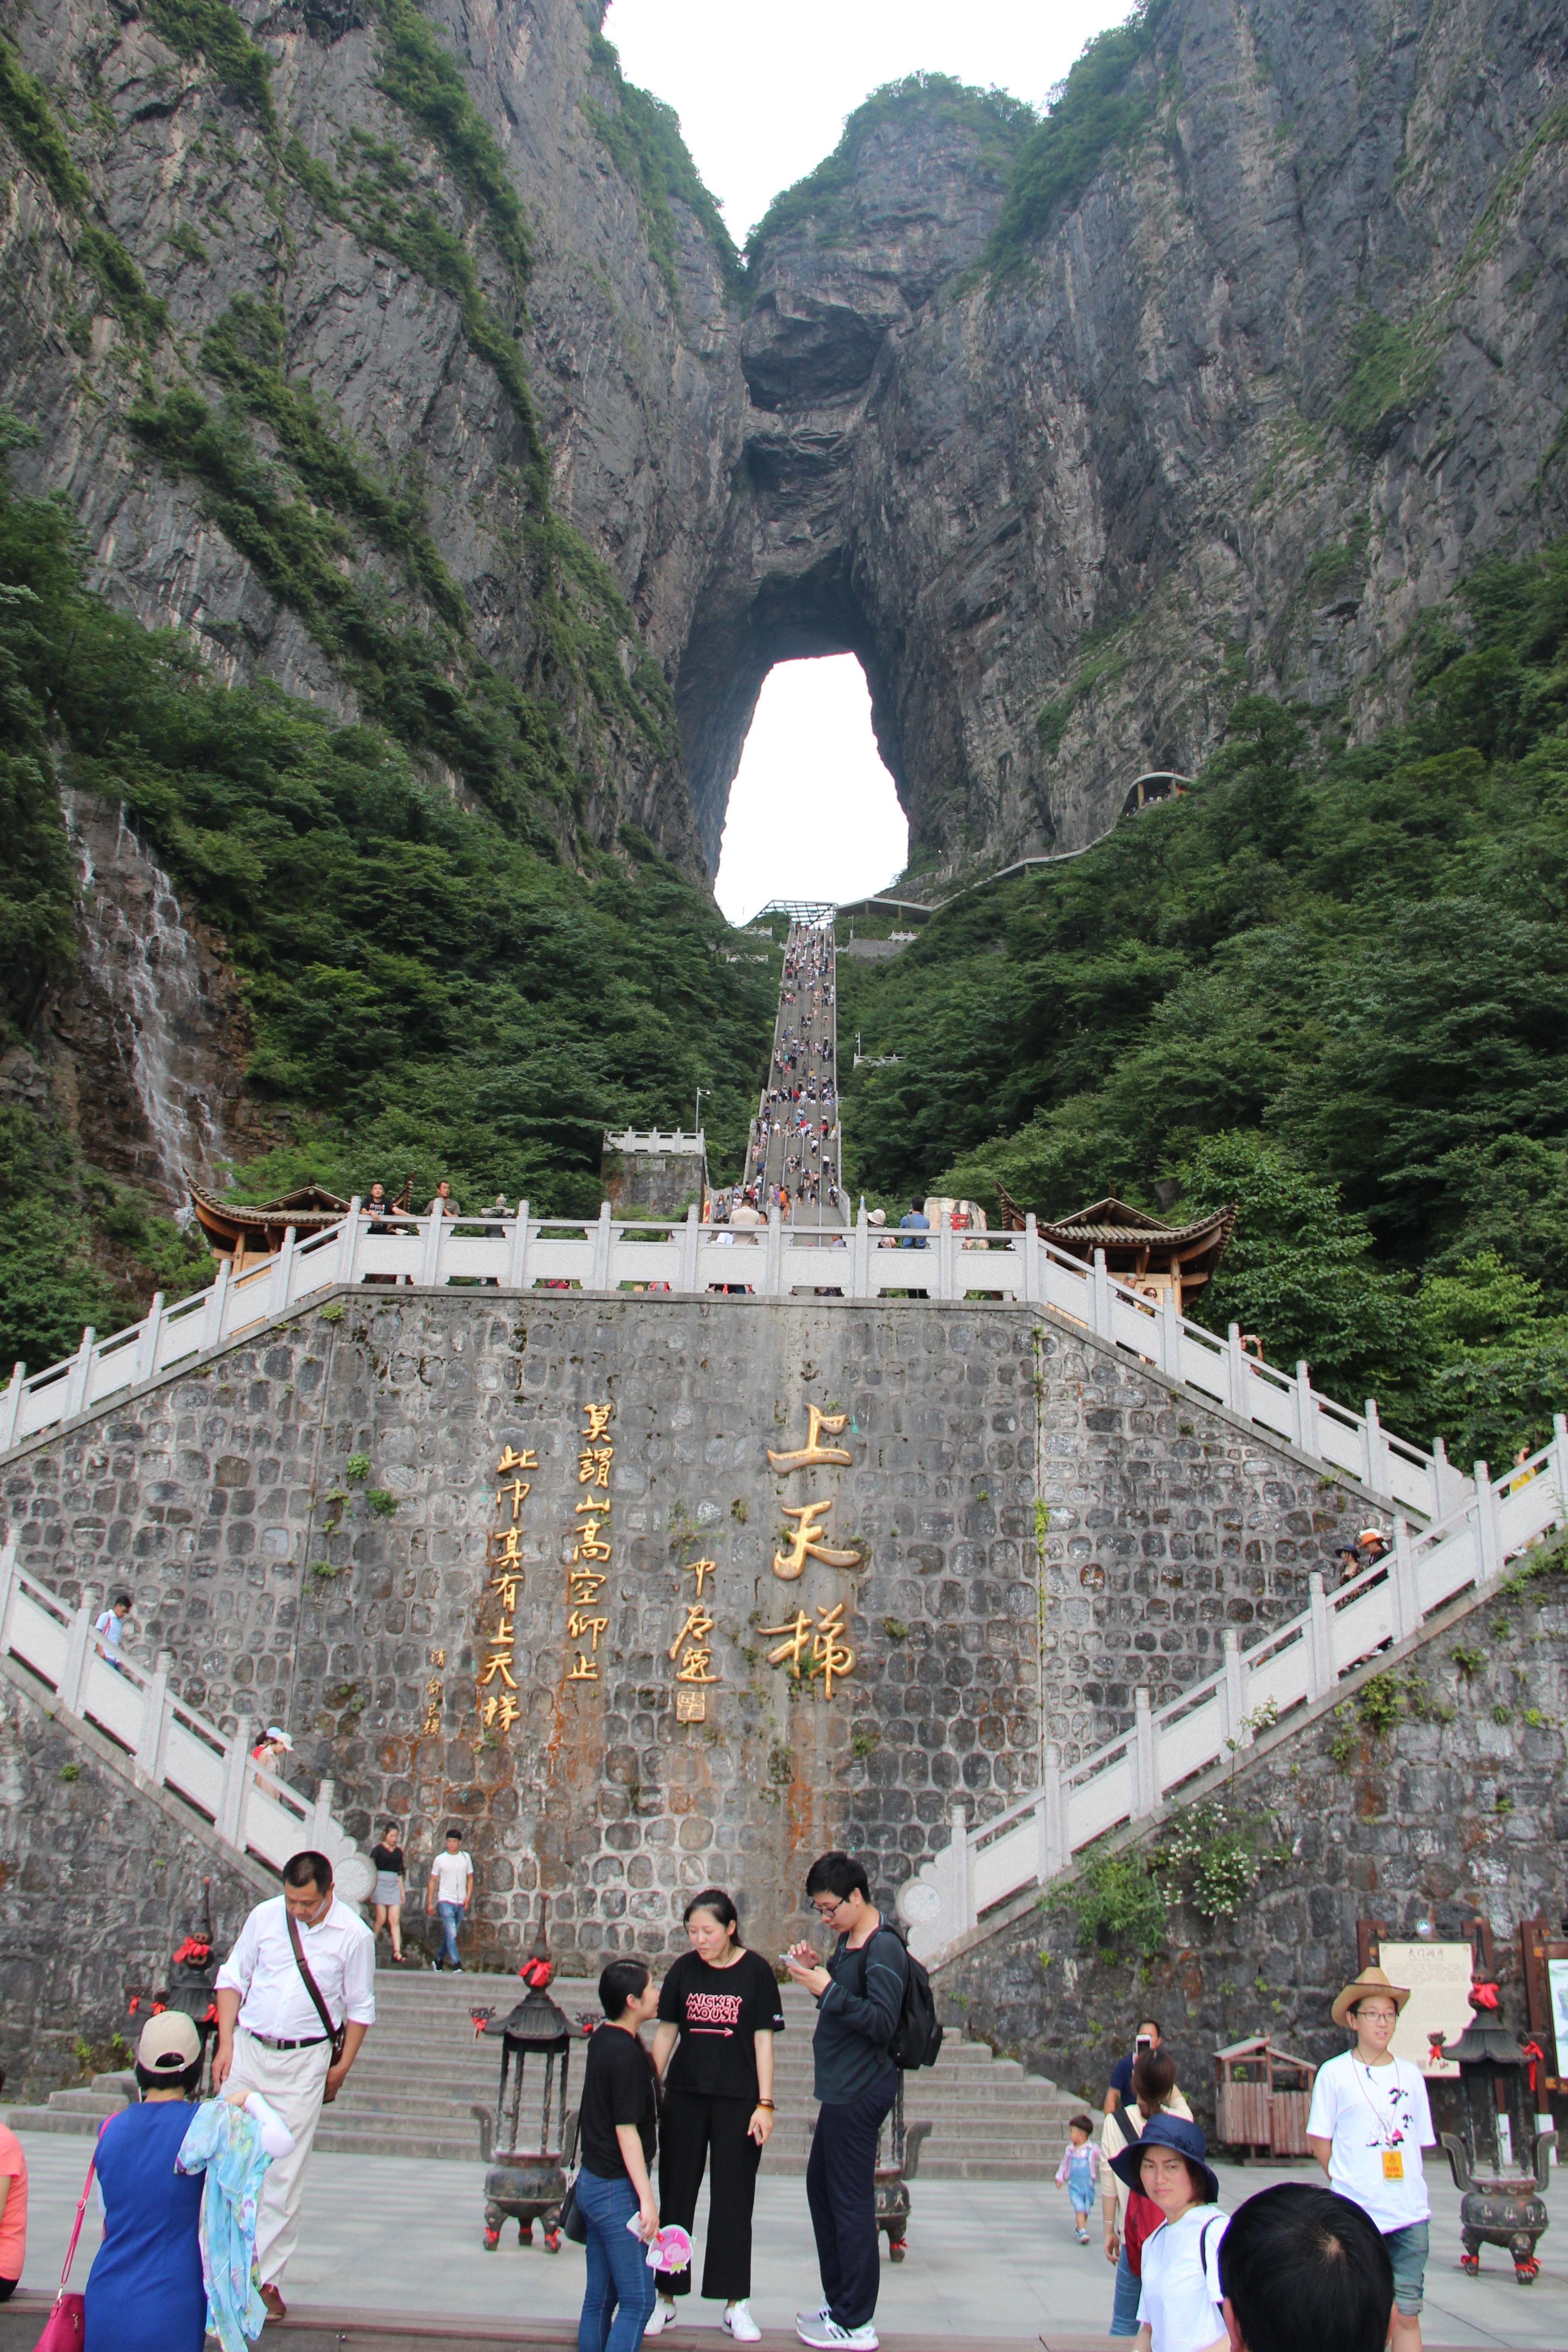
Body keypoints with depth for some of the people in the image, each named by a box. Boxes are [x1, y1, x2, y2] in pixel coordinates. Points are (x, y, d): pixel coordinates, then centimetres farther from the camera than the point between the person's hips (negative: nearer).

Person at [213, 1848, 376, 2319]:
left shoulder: (354, 1936, -9)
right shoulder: (265, 1917, -4)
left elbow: (360, 2009, 2)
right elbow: (232, 1978, 7)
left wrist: (342, 2068, 1)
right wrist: (226, 2044, 0)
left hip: (306, 2060, -2)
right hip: (248, 2050, 2)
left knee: (285, 2174, 1)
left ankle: (270, 2278, 14)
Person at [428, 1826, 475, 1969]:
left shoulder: (466, 1857, 5)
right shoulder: (440, 1859, 0)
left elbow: (470, 1878, 11)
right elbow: (433, 1881, 6)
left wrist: (468, 1897, -1)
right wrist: (430, 1902, 3)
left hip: (460, 1902, 3)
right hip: (446, 1900, -3)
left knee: (450, 1934, 11)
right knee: (451, 1933, -14)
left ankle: (439, 1960, 28)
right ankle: (456, 1964, -14)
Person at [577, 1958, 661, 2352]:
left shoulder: (603, 2038, 6)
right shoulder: (626, 2054, -20)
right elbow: (626, 2131, -22)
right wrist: (647, 2199, -21)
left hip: (593, 2183, 9)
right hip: (617, 2189, -9)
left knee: (599, 2298, 14)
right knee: (637, 2302, -4)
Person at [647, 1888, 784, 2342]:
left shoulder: (755, 1971, -7)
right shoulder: (684, 1969, 0)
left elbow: (763, 2040, -5)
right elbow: (666, 2033, 7)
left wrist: (765, 2104, -8)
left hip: (737, 2100, -2)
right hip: (684, 2098, 3)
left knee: (733, 2201, 5)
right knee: (675, 2197, 9)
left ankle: (735, 2304, 16)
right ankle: (665, 2297, 21)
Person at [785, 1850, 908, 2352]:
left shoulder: (884, 1949, -18)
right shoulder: (848, 1940, 10)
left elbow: (882, 2023, -24)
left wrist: (827, 1989, -25)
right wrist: (814, 1970, 2)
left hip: (860, 2092, -10)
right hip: (842, 2086, 10)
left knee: (850, 2202, -2)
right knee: (821, 2187, 19)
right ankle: (838, 2301, 32)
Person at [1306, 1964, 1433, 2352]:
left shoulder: (1410, 2075, 8)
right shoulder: (1334, 2073, -2)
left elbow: (1419, 2141, 14)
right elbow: (1318, 2141, 2)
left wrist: (1407, 2184, 4)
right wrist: (1346, 2181, -5)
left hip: (1411, 2213, 3)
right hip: (1357, 2213, -3)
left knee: (1407, 2315, 4)